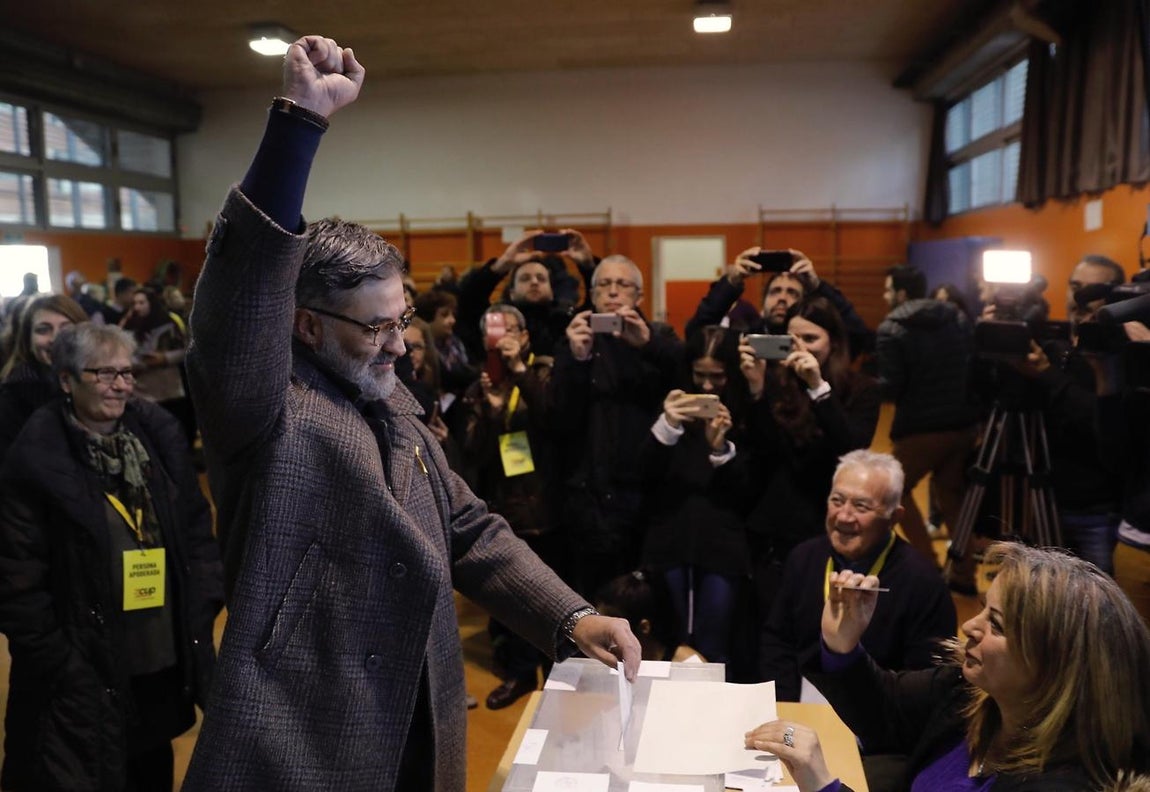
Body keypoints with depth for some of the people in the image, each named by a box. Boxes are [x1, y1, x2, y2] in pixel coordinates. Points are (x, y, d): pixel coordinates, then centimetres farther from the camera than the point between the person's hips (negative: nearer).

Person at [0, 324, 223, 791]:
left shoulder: (159, 434, 1)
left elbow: (197, 530, 8)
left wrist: (203, 608, 2)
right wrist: (54, 661, -9)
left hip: (164, 665, 4)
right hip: (83, 679, -4)